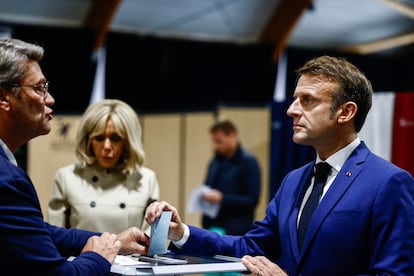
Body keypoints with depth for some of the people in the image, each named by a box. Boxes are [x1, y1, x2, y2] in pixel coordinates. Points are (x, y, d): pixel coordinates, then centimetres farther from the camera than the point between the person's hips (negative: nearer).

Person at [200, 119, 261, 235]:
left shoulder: (248, 161, -7)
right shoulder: (215, 162, 12)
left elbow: (252, 199, -11)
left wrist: (222, 198, -19)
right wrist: (204, 196, -1)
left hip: (236, 230, -6)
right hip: (212, 228, 6)